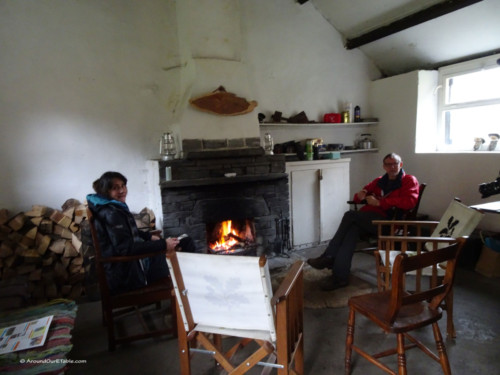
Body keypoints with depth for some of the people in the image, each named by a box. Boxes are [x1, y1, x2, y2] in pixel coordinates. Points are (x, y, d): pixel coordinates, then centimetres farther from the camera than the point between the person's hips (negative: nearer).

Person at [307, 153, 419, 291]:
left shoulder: (409, 181, 9)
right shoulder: (379, 182, 26)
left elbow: (409, 201, -12)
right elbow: (358, 198, 28)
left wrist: (379, 202, -14)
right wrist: (360, 196, 2)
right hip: (367, 219, 5)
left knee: (350, 215, -22)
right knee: (353, 227, -28)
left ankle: (329, 257, -13)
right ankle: (340, 276, -32)